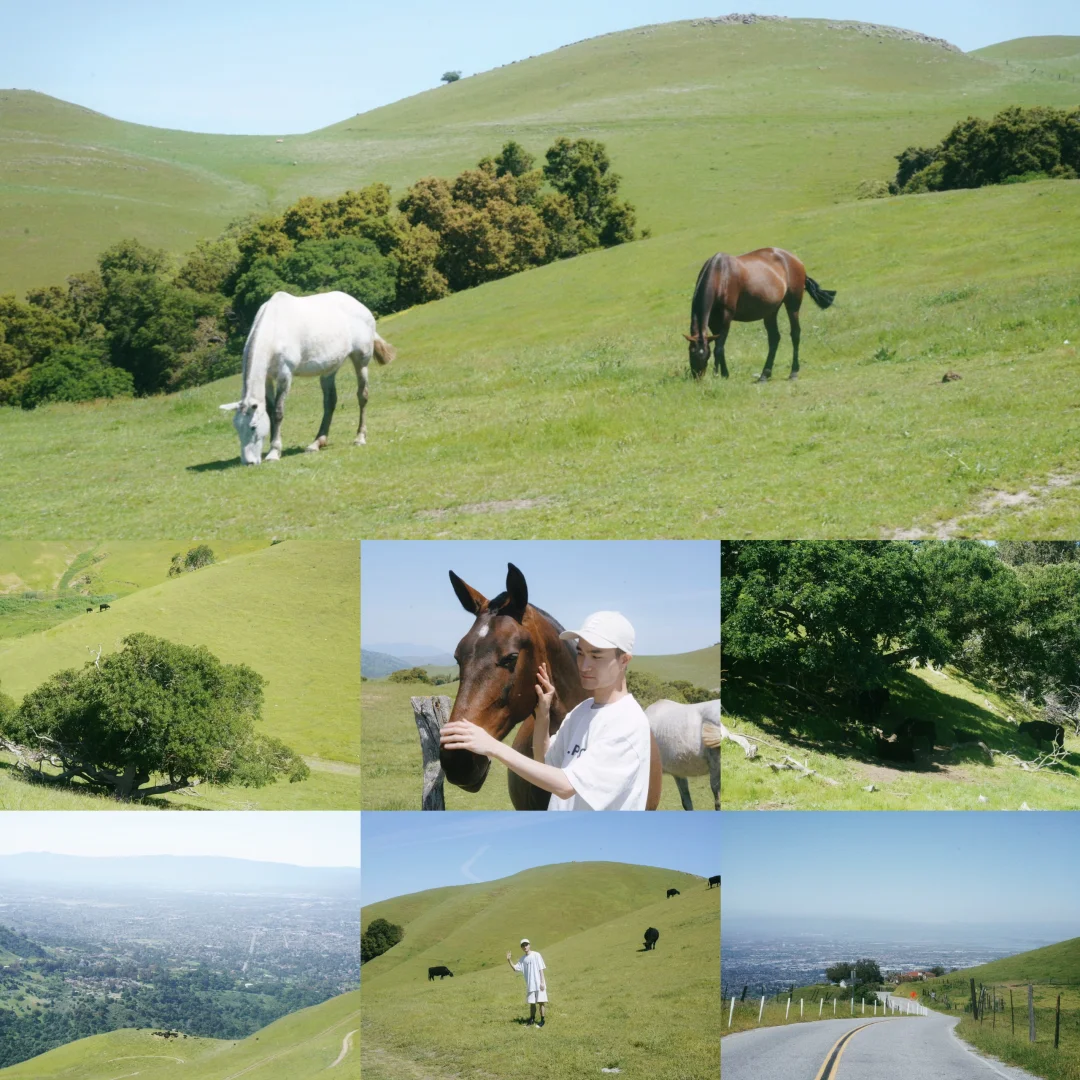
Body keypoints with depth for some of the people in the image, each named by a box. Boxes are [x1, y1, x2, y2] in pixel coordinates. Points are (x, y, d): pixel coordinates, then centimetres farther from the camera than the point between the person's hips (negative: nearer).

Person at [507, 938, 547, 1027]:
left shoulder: (536, 955, -5)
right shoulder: (523, 959, 10)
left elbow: (541, 969, -6)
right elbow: (515, 968, 8)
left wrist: (542, 982, -11)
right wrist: (509, 960, -8)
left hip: (539, 984, -5)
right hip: (530, 985, 5)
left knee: (541, 1002, -2)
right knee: (532, 1003, 12)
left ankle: (542, 1020, 8)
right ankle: (532, 1020, 24)